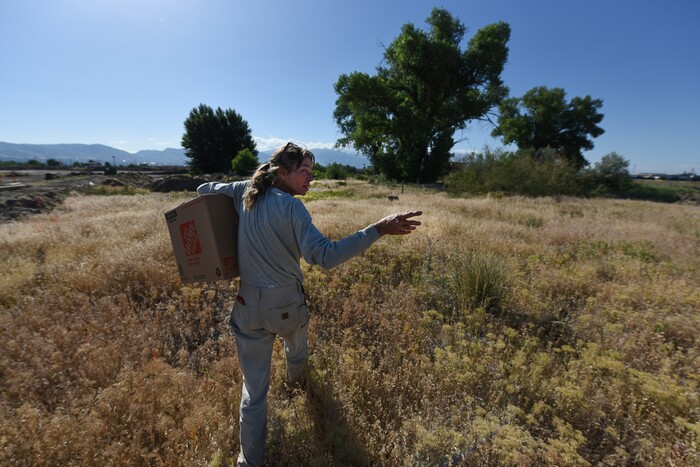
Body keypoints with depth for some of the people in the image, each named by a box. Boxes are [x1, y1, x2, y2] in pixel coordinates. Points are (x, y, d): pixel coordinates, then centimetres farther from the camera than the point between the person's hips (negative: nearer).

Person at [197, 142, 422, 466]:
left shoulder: (244, 193, -3)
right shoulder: (292, 208, -20)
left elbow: (205, 189, 15)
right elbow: (325, 256, -32)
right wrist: (379, 229, -33)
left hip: (249, 306, 3)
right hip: (288, 304, -2)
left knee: (254, 389, 15)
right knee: (296, 344, 35)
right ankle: (295, 380, 65)